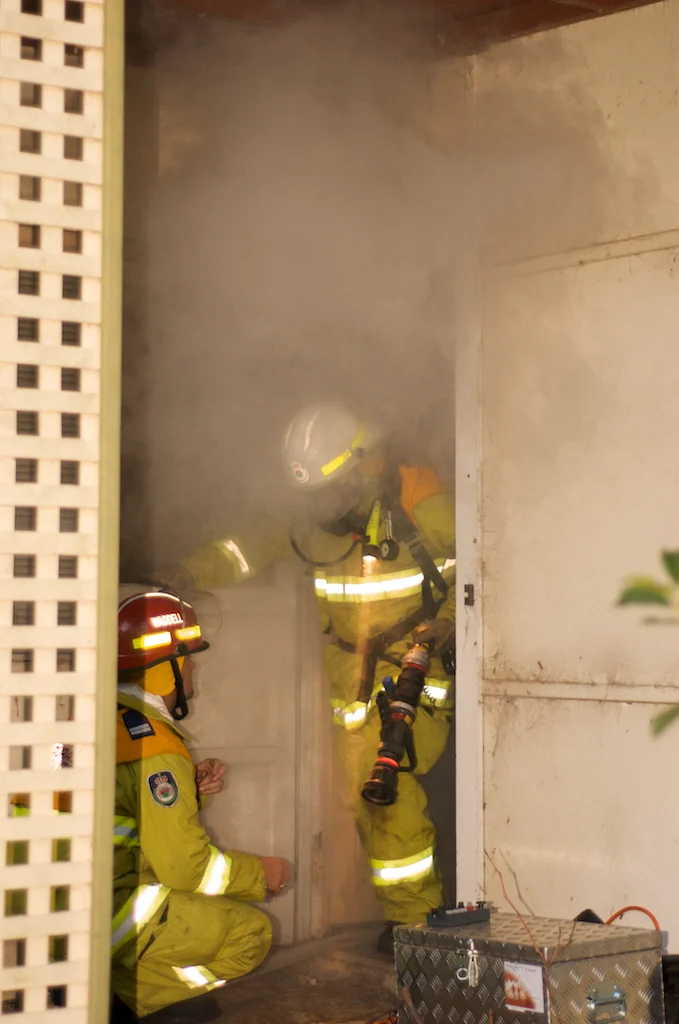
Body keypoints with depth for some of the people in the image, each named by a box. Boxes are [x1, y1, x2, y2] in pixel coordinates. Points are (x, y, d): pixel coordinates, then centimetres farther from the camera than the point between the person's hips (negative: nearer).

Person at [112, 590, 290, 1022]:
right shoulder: (154, 747, -17)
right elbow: (185, 864, -15)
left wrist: (193, 788, 7)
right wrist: (262, 873, 0)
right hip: (110, 909, -9)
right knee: (252, 932, -4)